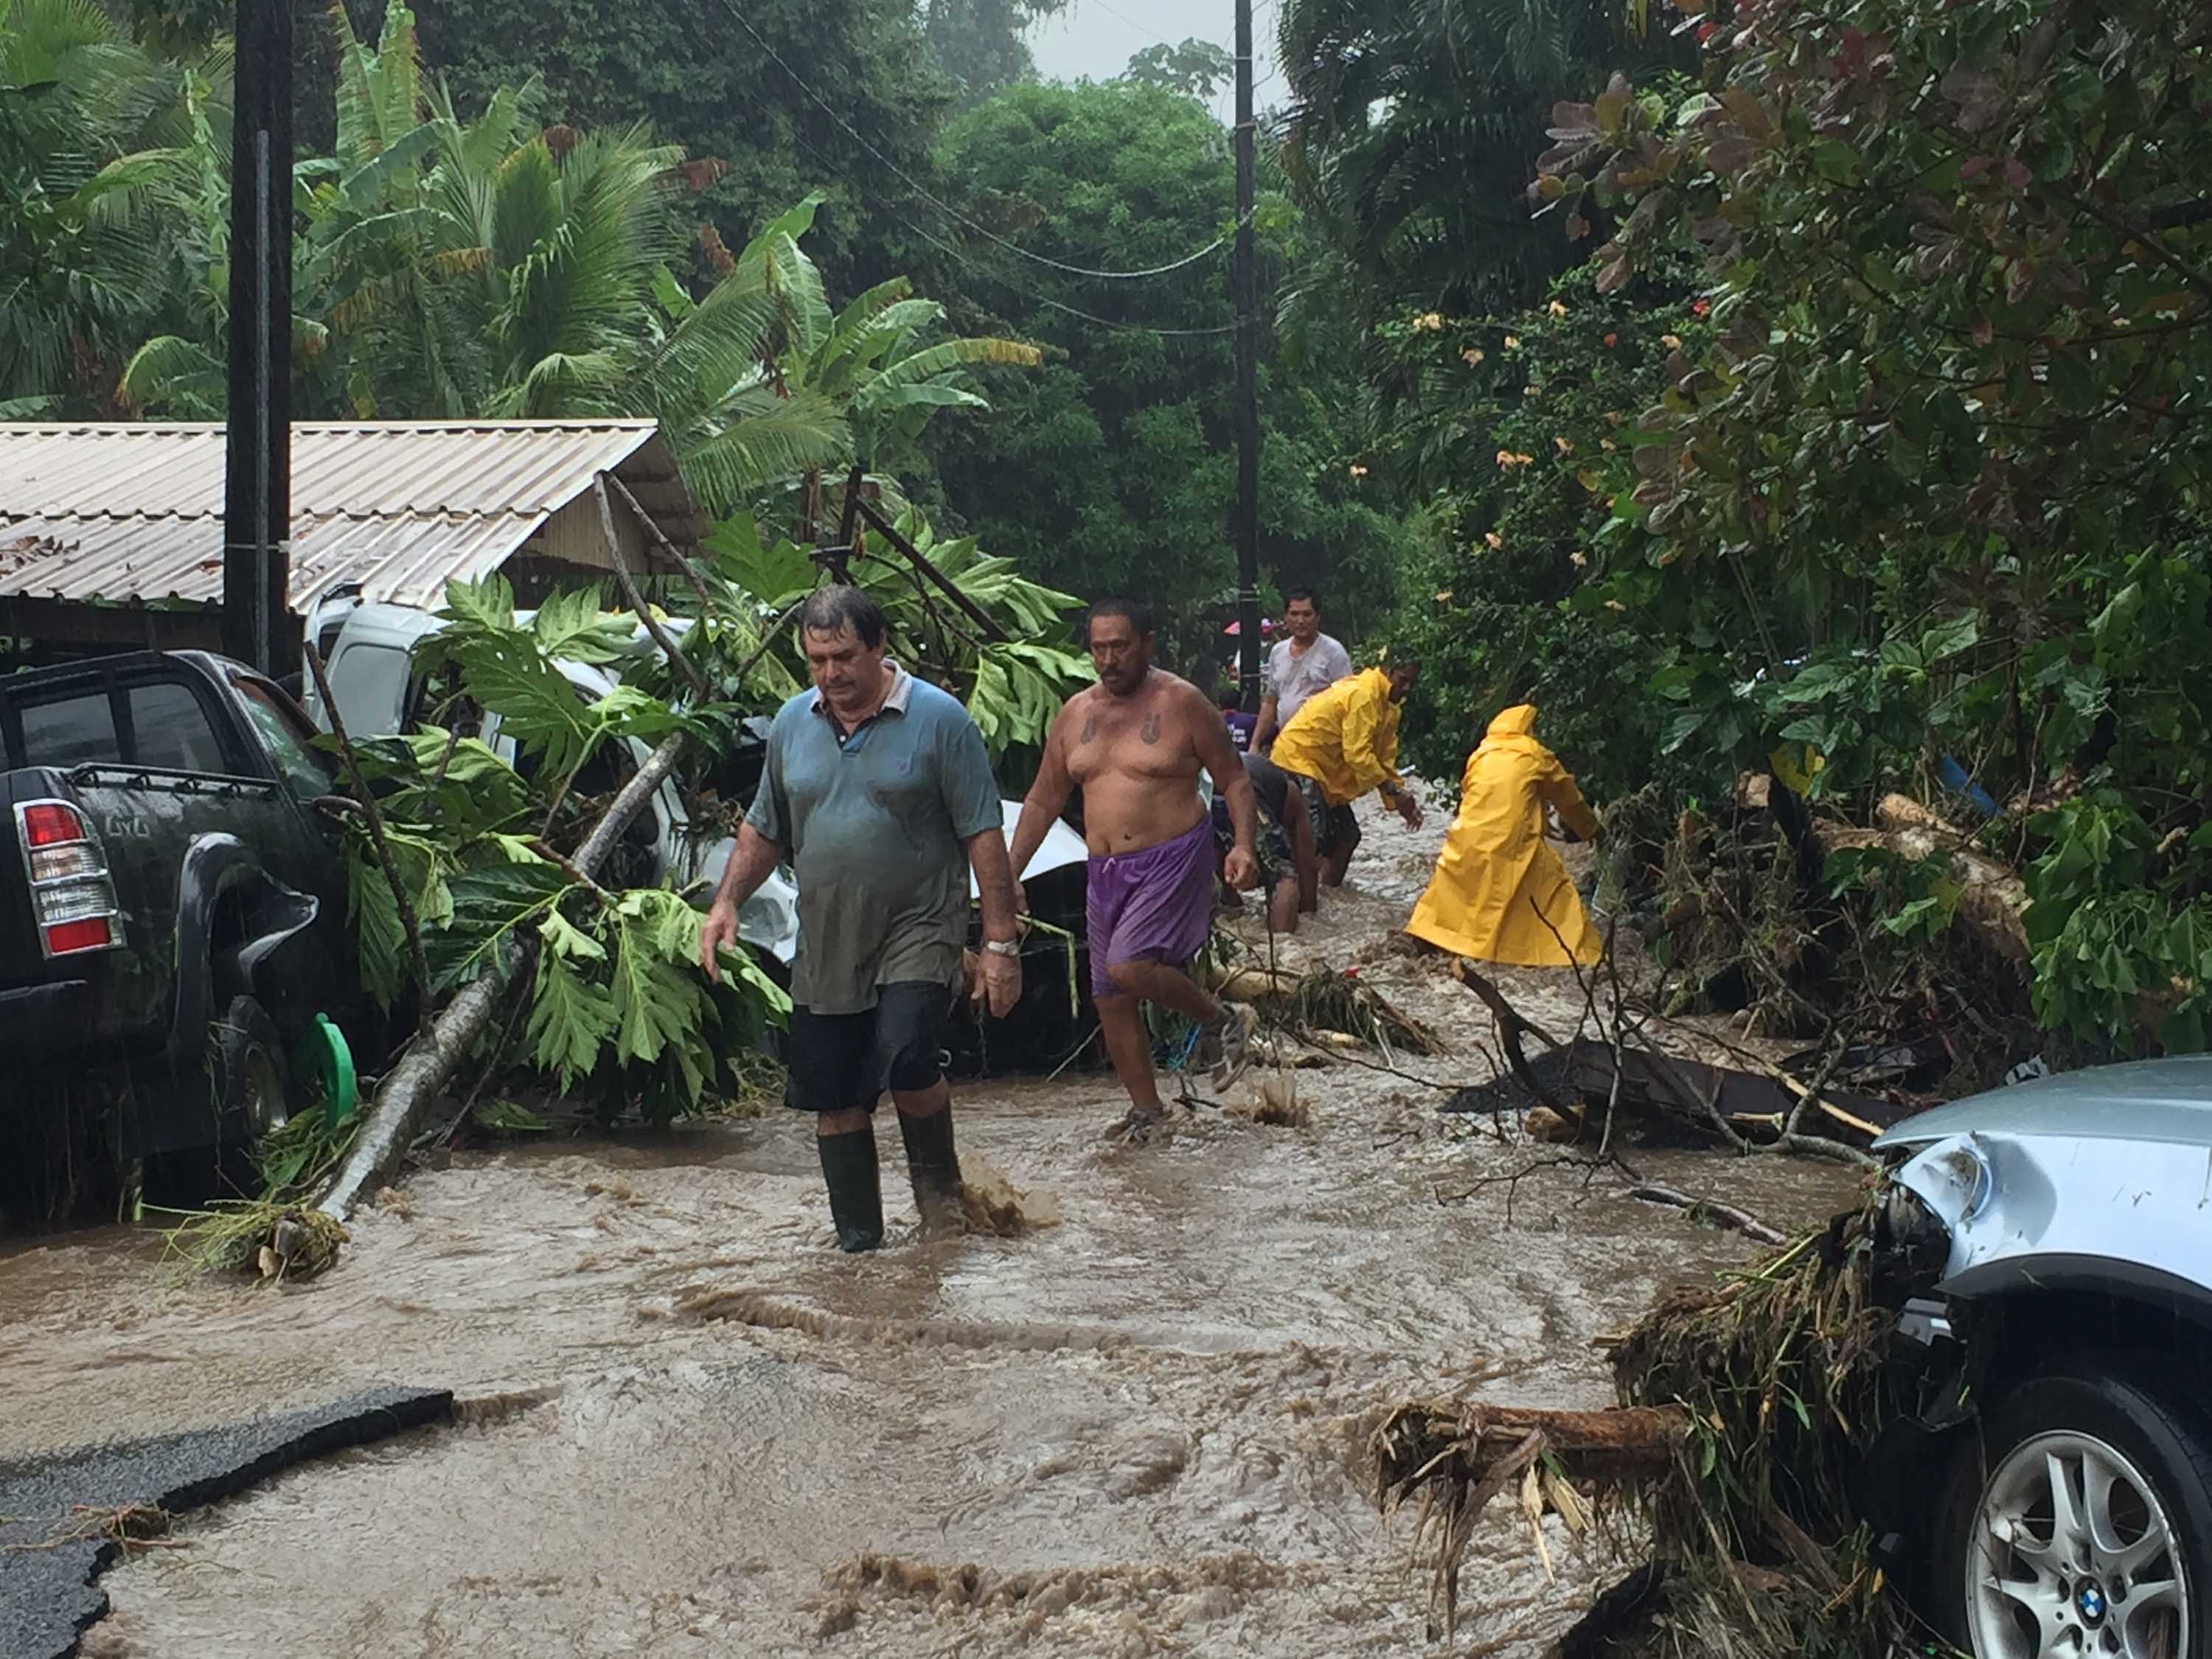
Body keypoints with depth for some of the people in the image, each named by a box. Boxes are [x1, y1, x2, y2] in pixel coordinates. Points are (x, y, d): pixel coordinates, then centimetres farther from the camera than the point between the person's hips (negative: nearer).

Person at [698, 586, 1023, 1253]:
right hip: (825, 943, 5)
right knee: (833, 1097, 6)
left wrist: (1000, 944, -11)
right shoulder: (792, 722, 7)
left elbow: (984, 837, -8)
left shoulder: (938, 718, -8)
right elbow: (764, 829, 18)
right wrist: (726, 902, 3)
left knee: (906, 1063, -23)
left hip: (916, 931, -5)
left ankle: (939, 1182, 6)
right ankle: (858, 1240, 20)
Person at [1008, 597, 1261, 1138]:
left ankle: (1221, 1021, -1)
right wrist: (1009, 873, 10)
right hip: (1107, 871, 6)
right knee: (1110, 999, 7)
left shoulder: (1181, 703, -7)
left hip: (1173, 859, -6)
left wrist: (1242, 845, -18)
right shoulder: (1075, 714, 8)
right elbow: (1042, 802, 15)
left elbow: (1234, 780, -3)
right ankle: (1146, 1109, 22)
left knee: (1128, 967, -24)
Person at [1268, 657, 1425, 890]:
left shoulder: (1387, 704, 10)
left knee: (1347, 835, 10)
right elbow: (1357, 754, -26)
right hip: (1297, 758, -10)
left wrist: (1400, 801, 2)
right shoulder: (1364, 695, -21)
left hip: (1327, 770, 10)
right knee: (1313, 835, -21)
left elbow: (1385, 758, 12)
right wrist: (1394, 790, -23)